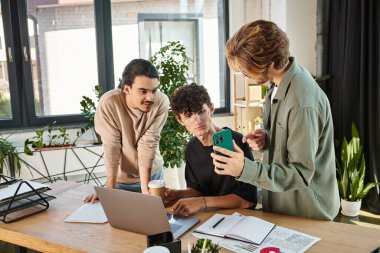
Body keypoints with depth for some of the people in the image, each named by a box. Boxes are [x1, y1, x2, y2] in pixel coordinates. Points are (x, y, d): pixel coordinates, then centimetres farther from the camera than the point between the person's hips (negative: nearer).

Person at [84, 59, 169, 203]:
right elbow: (111, 148, -21)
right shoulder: (108, 104, -25)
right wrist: (110, 189, -19)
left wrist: (145, 188, -24)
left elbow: (148, 144, -22)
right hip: (121, 178, -1)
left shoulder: (161, 102, -24)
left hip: (152, 174, 1)